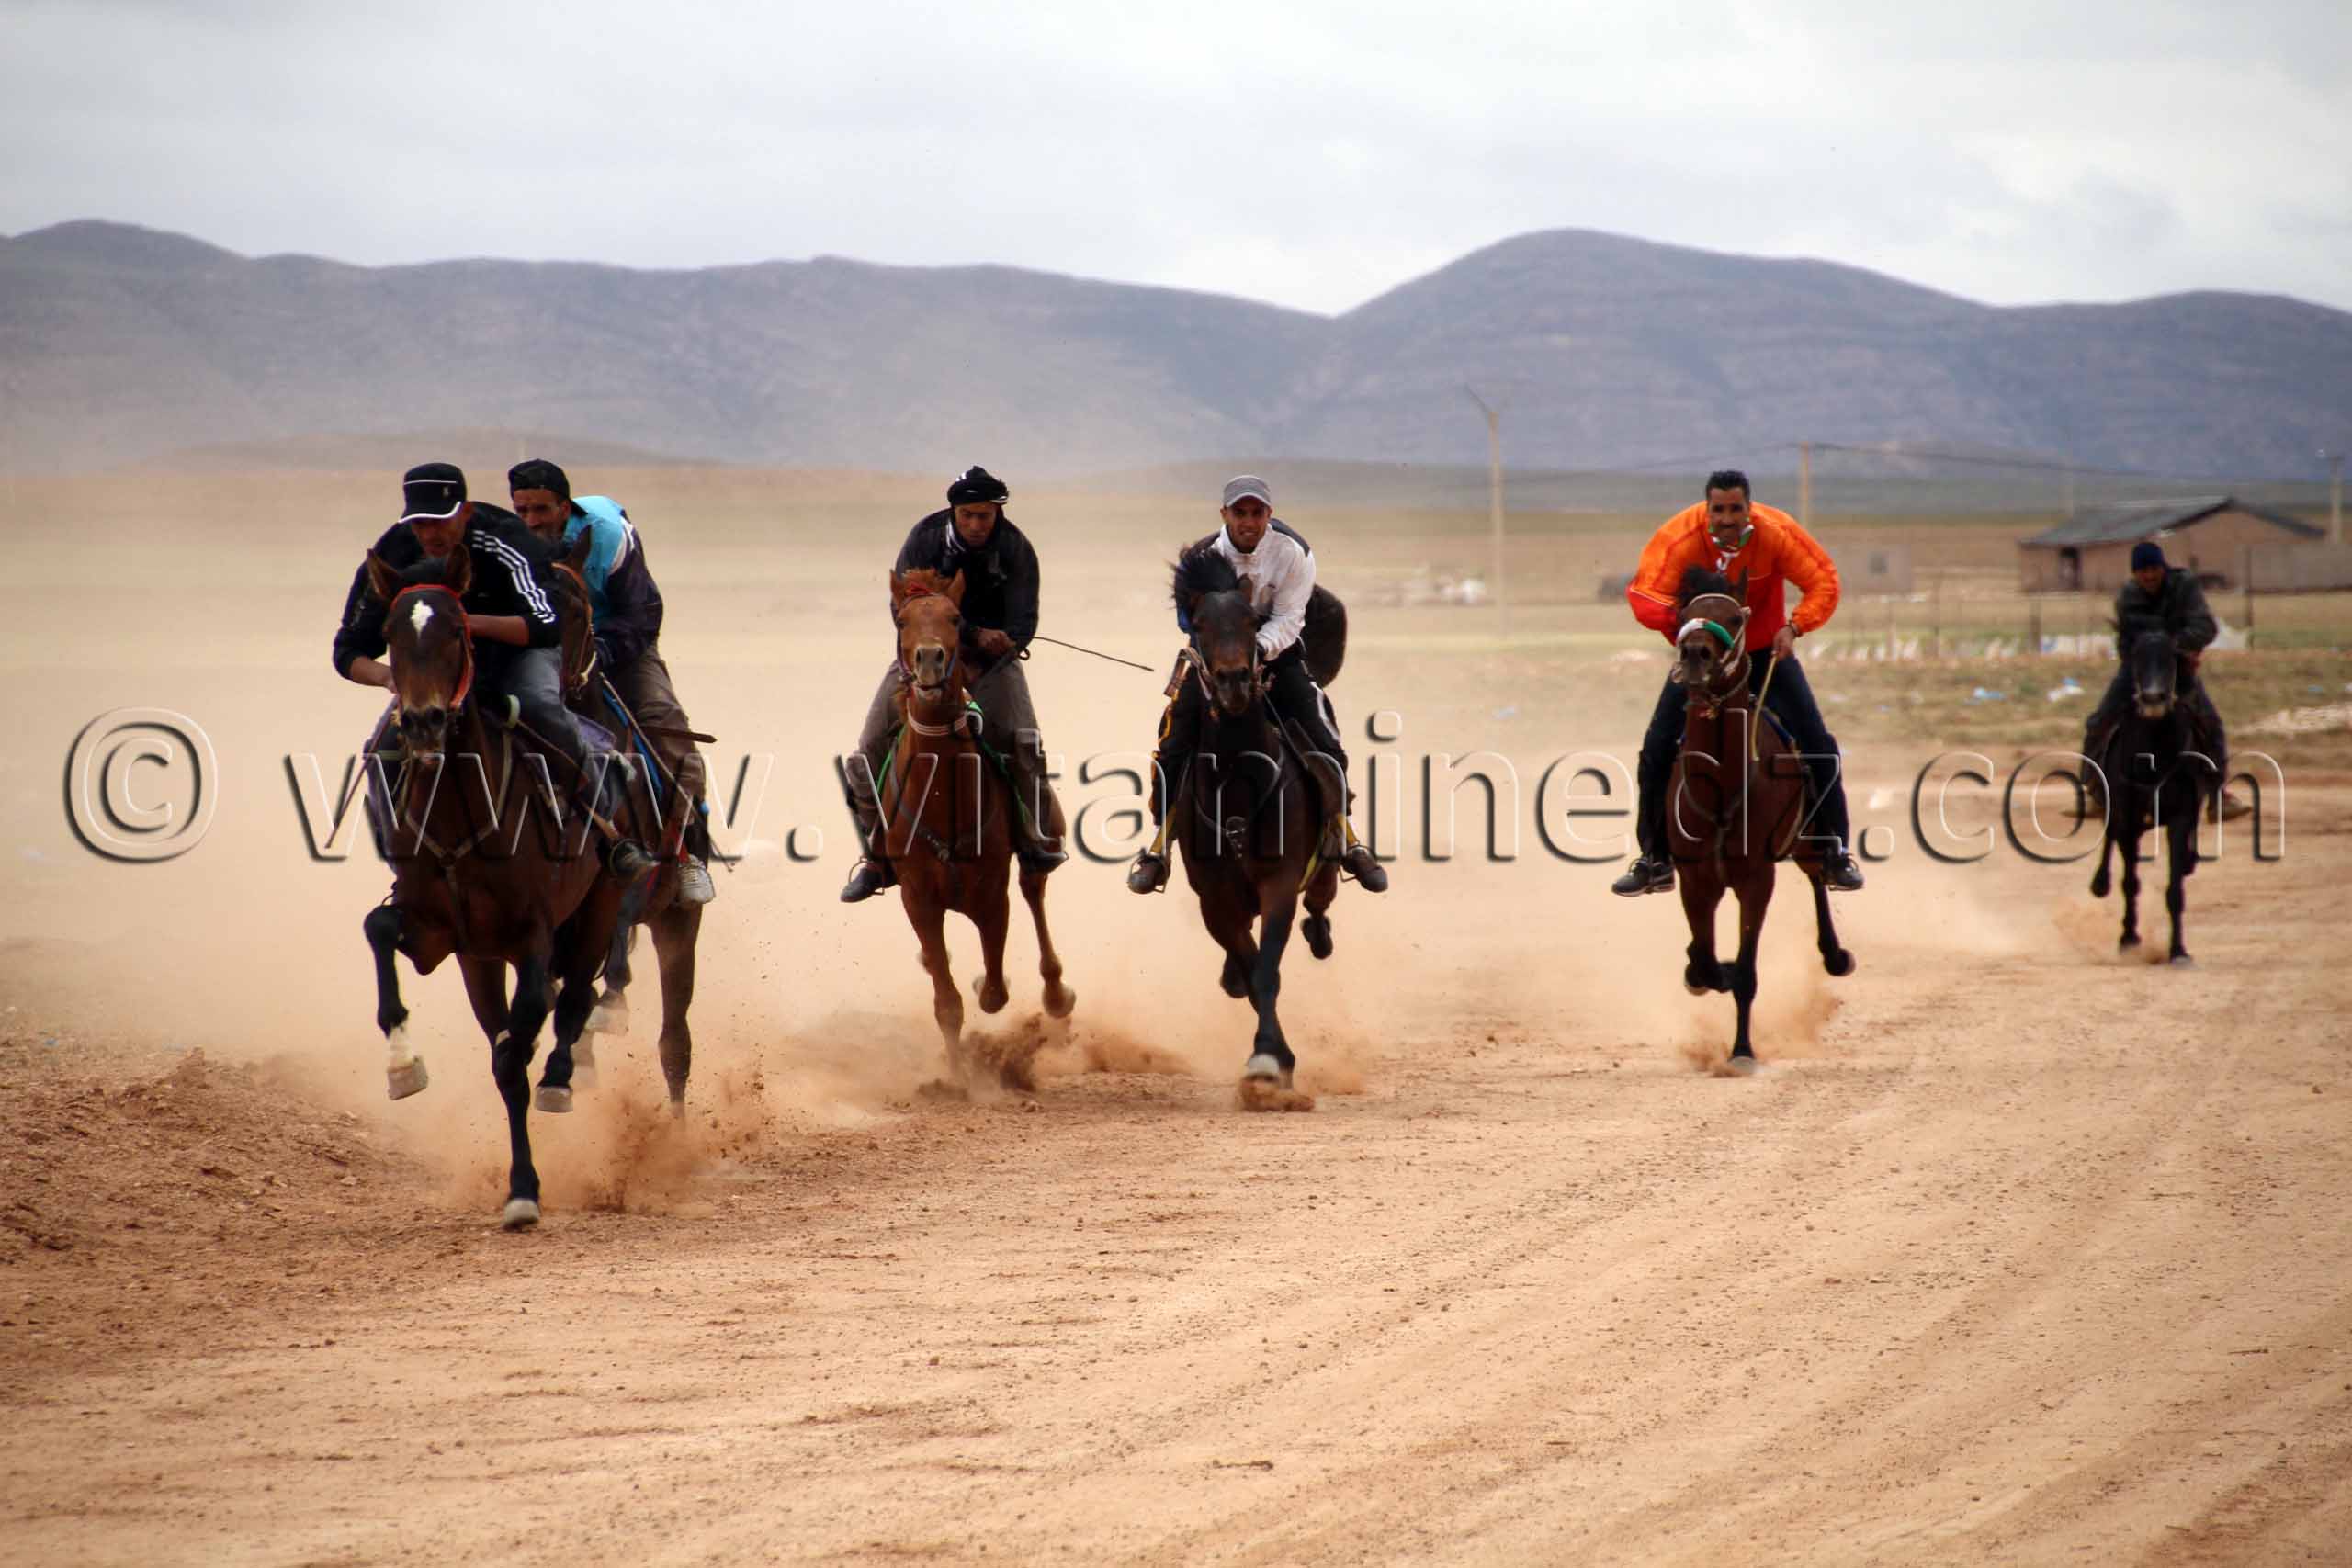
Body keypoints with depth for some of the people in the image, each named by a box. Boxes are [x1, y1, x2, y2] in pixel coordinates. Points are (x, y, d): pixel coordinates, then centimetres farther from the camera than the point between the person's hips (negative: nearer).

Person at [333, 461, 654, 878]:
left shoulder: (502, 542, -28)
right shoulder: (389, 559, -18)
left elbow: (548, 624, -38)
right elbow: (349, 652, -12)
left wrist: (474, 623, -52)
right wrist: (388, 676, -35)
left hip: (519, 645, -3)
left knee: (540, 705, -36)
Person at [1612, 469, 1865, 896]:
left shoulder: (1777, 532, -21)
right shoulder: (1678, 538, -24)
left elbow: (1822, 581, -17)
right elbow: (1644, 593, -29)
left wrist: (1794, 627, -33)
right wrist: (1677, 622, -50)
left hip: (1766, 652, 0)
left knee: (1817, 745, -9)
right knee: (1658, 750, -8)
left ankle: (1834, 853, 6)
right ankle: (1655, 859, 8)